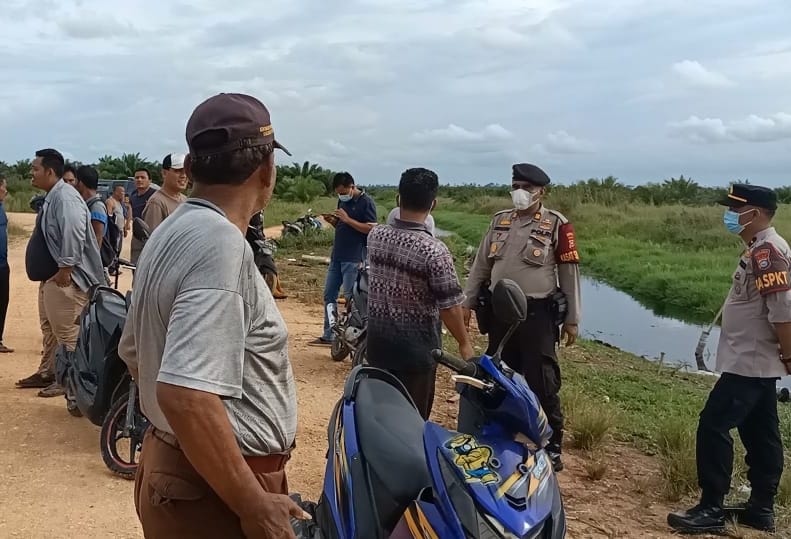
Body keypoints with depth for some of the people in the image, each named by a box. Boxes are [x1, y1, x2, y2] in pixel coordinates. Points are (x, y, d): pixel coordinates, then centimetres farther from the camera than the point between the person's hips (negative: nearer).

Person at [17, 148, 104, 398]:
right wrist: (56, 270, 21)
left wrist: (65, 268, -26)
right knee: (50, 328, 20)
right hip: (50, 275, 11)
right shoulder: (52, 197, 14)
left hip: (63, 277, -11)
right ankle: (47, 373, 31)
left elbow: (73, 234, -28)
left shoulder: (65, 197, -19)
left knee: (66, 331, -5)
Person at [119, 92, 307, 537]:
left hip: (172, 468, 9)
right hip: (213, 490, -9)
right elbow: (185, 394, -32)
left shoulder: (172, 233, 6)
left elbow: (135, 354, 16)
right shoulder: (221, 244, -23)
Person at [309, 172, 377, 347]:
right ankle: (328, 336, 18)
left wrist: (347, 219, -20)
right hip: (337, 256, 9)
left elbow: (371, 229, -17)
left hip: (354, 258, -9)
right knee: (329, 295, 10)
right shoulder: (342, 201, 16)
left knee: (349, 298, -6)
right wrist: (333, 221, 2)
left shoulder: (366, 202, -9)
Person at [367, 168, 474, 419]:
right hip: (415, 347, -5)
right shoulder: (434, 251, -23)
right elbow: (449, 306, -17)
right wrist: (465, 342, -2)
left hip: (378, 340, 6)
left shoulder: (375, 235, -5)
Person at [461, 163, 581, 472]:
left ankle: (551, 445, 12)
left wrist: (572, 319, -5)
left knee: (542, 383, -2)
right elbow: (481, 264, 15)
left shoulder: (557, 225, -5)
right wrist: (467, 302, 12)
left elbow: (569, 273, -4)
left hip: (537, 314, -5)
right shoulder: (500, 221, 10)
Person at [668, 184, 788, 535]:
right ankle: (761, 509, 23)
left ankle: (711, 510, -2)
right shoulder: (760, 249, 13)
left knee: (713, 426, -8)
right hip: (756, 362, 11)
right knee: (760, 434, 14)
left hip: (748, 363, -11)